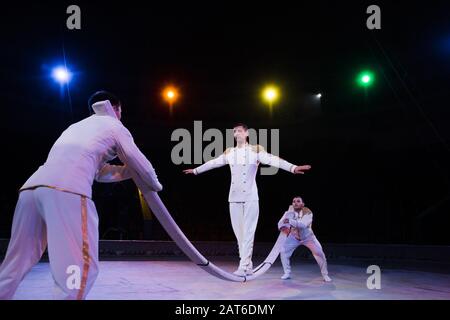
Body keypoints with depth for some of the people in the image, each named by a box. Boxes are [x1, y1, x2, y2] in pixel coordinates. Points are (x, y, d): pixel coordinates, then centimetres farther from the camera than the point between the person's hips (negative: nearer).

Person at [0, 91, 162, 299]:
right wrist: (155, 184, 41)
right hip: (67, 190, -7)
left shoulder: (78, 126, 38)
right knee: (79, 268, -7)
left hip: (31, 187, 7)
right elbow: (140, 164, 23)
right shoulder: (115, 127, 20)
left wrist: (128, 171, 48)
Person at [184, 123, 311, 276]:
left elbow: (272, 160, -16)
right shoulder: (229, 152, 12)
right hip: (234, 197, 5)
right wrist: (196, 170, 36)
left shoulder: (255, 150, -2)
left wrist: (293, 167, -31)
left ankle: (243, 266, -4)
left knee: (248, 231, -6)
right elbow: (213, 163, 25)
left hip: (250, 197, -5)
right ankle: (247, 265, 15)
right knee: (238, 232, 6)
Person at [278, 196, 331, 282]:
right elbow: (281, 221, -21)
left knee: (320, 254, -10)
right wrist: (283, 227, -45)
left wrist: (290, 221, -58)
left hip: (308, 237, -2)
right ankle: (287, 274, 7)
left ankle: (325, 275, 9)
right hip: (294, 237, 2)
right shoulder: (290, 211, -18)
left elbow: (303, 224, -46)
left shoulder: (307, 213, -28)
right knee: (283, 252, -11)